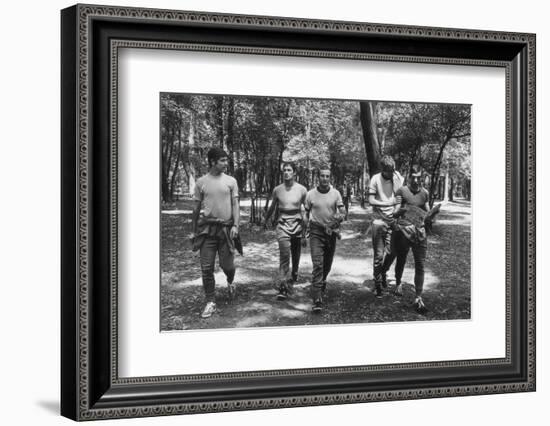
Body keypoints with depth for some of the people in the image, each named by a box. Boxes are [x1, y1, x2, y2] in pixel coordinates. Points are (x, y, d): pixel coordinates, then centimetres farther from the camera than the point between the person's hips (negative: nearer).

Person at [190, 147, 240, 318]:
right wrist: (194, 231, 13)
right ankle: (210, 302, 6)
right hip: (207, 228, 0)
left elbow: (235, 205, 2)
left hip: (226, 228, 0)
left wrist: (235, 225, -11)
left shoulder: (231, 181, 4)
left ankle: (230, 282, 37)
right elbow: (196, 208, 11)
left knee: (227, 265, 1)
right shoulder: (201, 182, 4)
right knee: (207, 267, -3)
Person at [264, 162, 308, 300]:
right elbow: (272, 207, 18)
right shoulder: (277, 190, 1)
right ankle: (283, 287, -17)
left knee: (296, 255, 11)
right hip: (283, 224, -1)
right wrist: (265, 221, 30)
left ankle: (293, 276, 41)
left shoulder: (302, 190, -2)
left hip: (297, 224, 1)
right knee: (284, 255, -15)